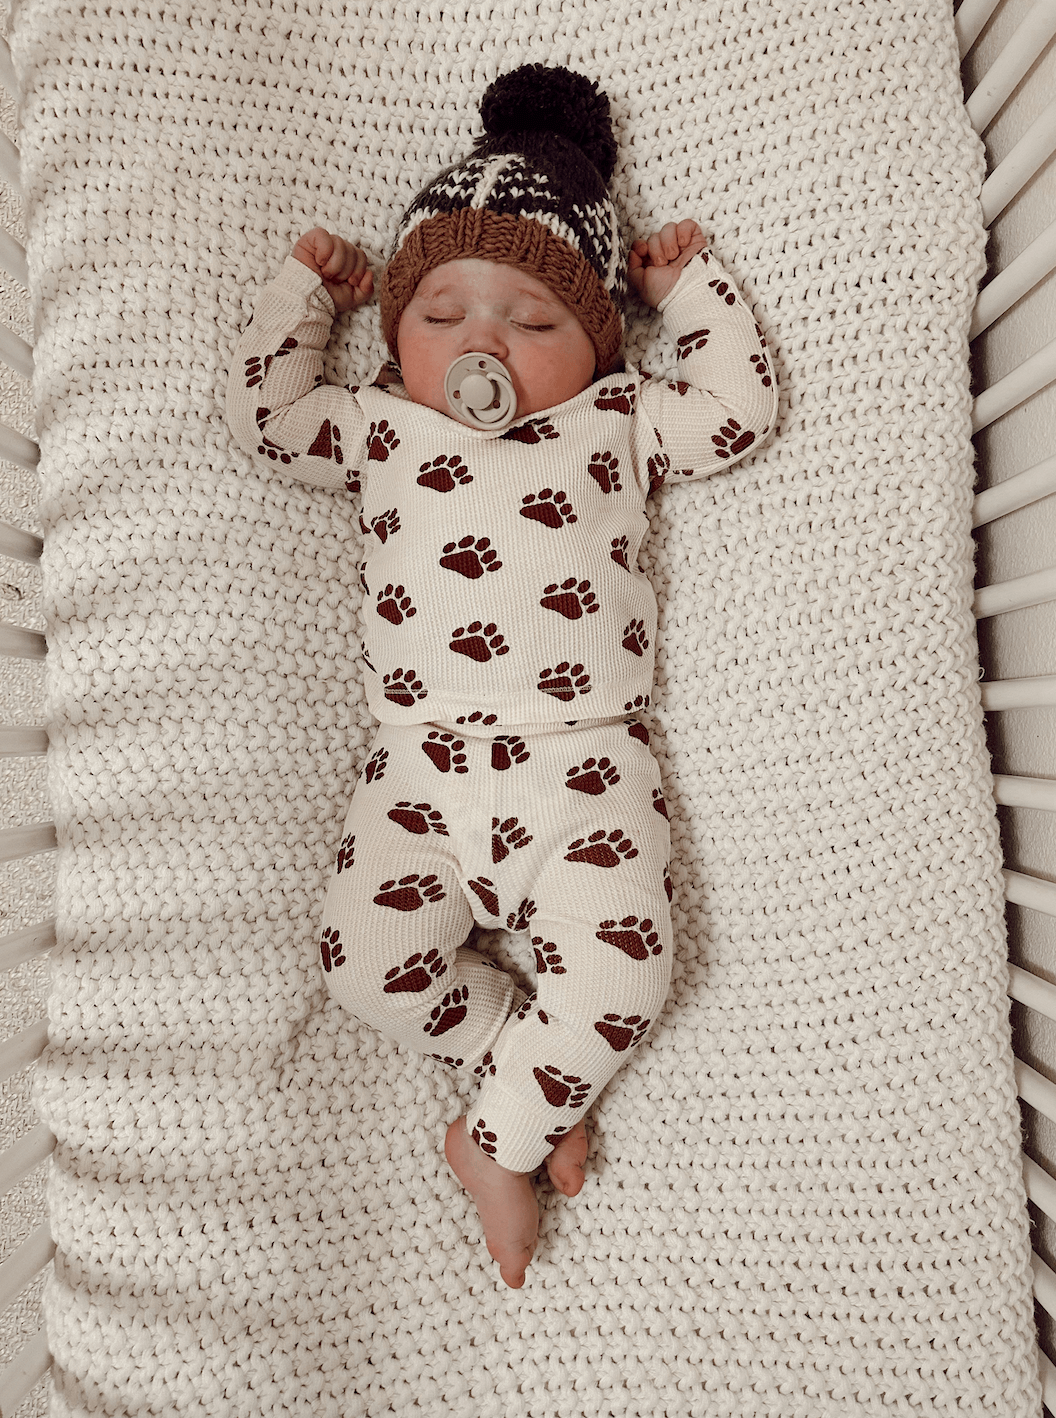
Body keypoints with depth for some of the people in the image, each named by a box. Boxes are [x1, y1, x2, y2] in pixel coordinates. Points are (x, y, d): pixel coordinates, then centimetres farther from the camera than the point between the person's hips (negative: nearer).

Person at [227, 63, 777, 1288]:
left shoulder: (618, 422, 15)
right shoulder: (381, 431, 17)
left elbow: (742, 408, 14)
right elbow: (264, 416, 14)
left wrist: (690, 284, 19)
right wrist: (305, 290, 22)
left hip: (583, 764, -1)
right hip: (421, 772, 2)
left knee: (621, 975, -16)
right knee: (368, 963, -12)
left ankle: (495, 1137, 10)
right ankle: (540, 1076, 10)